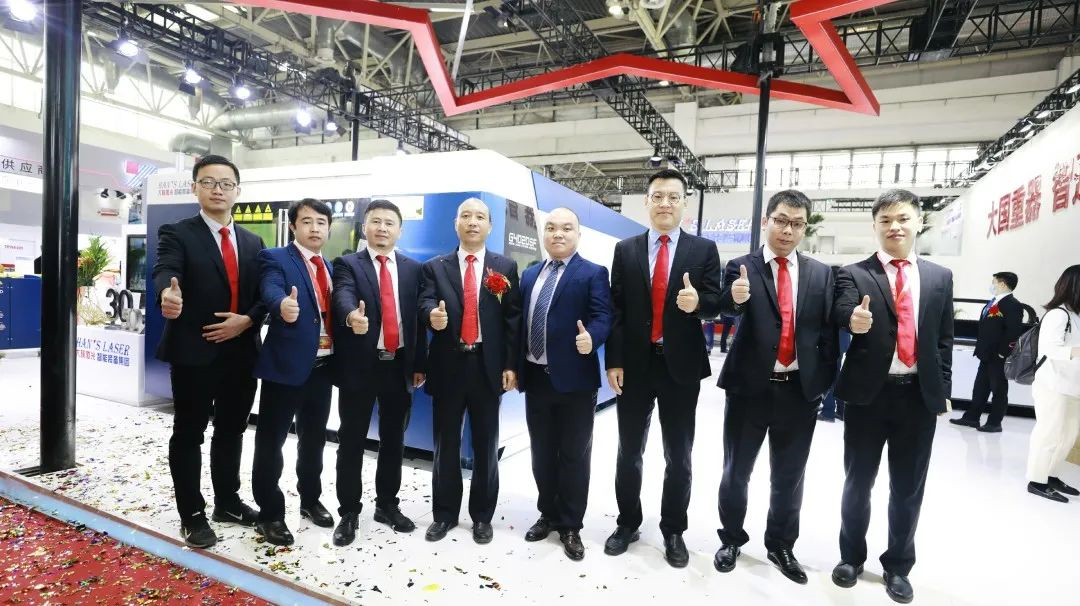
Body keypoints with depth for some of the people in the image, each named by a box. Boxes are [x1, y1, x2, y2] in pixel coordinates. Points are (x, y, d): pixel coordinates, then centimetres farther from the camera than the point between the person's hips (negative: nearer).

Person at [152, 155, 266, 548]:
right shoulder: (177, 234, -3)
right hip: (194, 353, -4)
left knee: (231, 430, 16)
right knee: (189, 434, 6)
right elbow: (165, 271, -23)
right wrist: (169, 295, -45)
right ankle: (191, 515, 21)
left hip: (241, 353, 5)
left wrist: (247, 319, -11)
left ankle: (227, 502, 32)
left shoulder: (253, 242, 10)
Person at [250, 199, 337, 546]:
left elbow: (335, 310, 12)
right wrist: (283, 306, -48)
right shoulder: (275, 259, -6)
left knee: (314, 439, 18)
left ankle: (310, 499, 35)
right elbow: (270, 290, -27)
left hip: (322, 366, 6)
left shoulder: (331, 268, 14)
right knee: (271, 441, 4)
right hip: (286, 364, -6)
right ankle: (269, 513, 19)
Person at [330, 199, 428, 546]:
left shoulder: (413, 268, 8)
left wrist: (419, 364, 5)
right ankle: (349, 512, 22)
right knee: (352, 441, 7)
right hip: (360, 366, -3)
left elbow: (417, 317, 7)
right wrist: (352, 316, -45)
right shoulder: (347, 264, 0)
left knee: (393, 440, 14)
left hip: (399, 366, 3)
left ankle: (387, 505, 31)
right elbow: (343, 296, -21)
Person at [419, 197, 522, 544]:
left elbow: (513, 318, 1)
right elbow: (426, 302, -7)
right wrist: (432, 315, -32)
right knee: (445, 445, 11)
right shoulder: (435, 267, 7)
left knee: (485, 446, 10)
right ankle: (444, 515, 28)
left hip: (488, 367, 0)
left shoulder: (505, 267, 5)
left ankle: (482, 516, 27)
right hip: (448, 366, 1)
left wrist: (511, 365, -6)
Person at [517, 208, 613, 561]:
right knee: (542, 454, 16)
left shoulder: (593, 273, -3)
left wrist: (591, 339, -34)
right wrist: (514, 366, 8)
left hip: (574, 379, -5)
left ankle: (570, 526, 24)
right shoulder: (530, 275, 14)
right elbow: (521, 321, 13)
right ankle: (548, 515, 35)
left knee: (574, 456, 7)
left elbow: (602, 317, -13)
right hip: (536, 378, 5)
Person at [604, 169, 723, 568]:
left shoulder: (704, 249, 1)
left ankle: (673, 531, 29)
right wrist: (613, 362, -5)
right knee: (629, 452, 13)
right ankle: (627, 523, 32)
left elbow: (715, 303, -3)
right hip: (634, 364, 1)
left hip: (681, 365, -1)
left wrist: (697, 302, -27)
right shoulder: (625, 250, 4)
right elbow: (616, 308, 1)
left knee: (679, 455, 11)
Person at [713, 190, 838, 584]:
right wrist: (734, 298, -44)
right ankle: (731, 539, 33)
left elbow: (828, 332, 6)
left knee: (789, 476, 16)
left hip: (801, 390, 3)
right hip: (750, 387, -2)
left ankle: (780, 546, 36)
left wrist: (826, 383, 3)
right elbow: (725, 308, -22)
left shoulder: (821, 273, 5)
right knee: (736, 471, 12)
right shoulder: (741, 267, -3)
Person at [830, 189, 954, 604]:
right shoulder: (854, 274, -2)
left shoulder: (940, 277, 8)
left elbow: (943, 338, 10)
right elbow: (843, 310, -21)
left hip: (920, 396, 3)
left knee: (908, 488, 13)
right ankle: (851, 556, 31)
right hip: (868, 393, -2)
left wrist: (943, 391, 6)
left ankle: (898, 566, 32)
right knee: (858, 482, 11)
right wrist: (853, 321, -44)